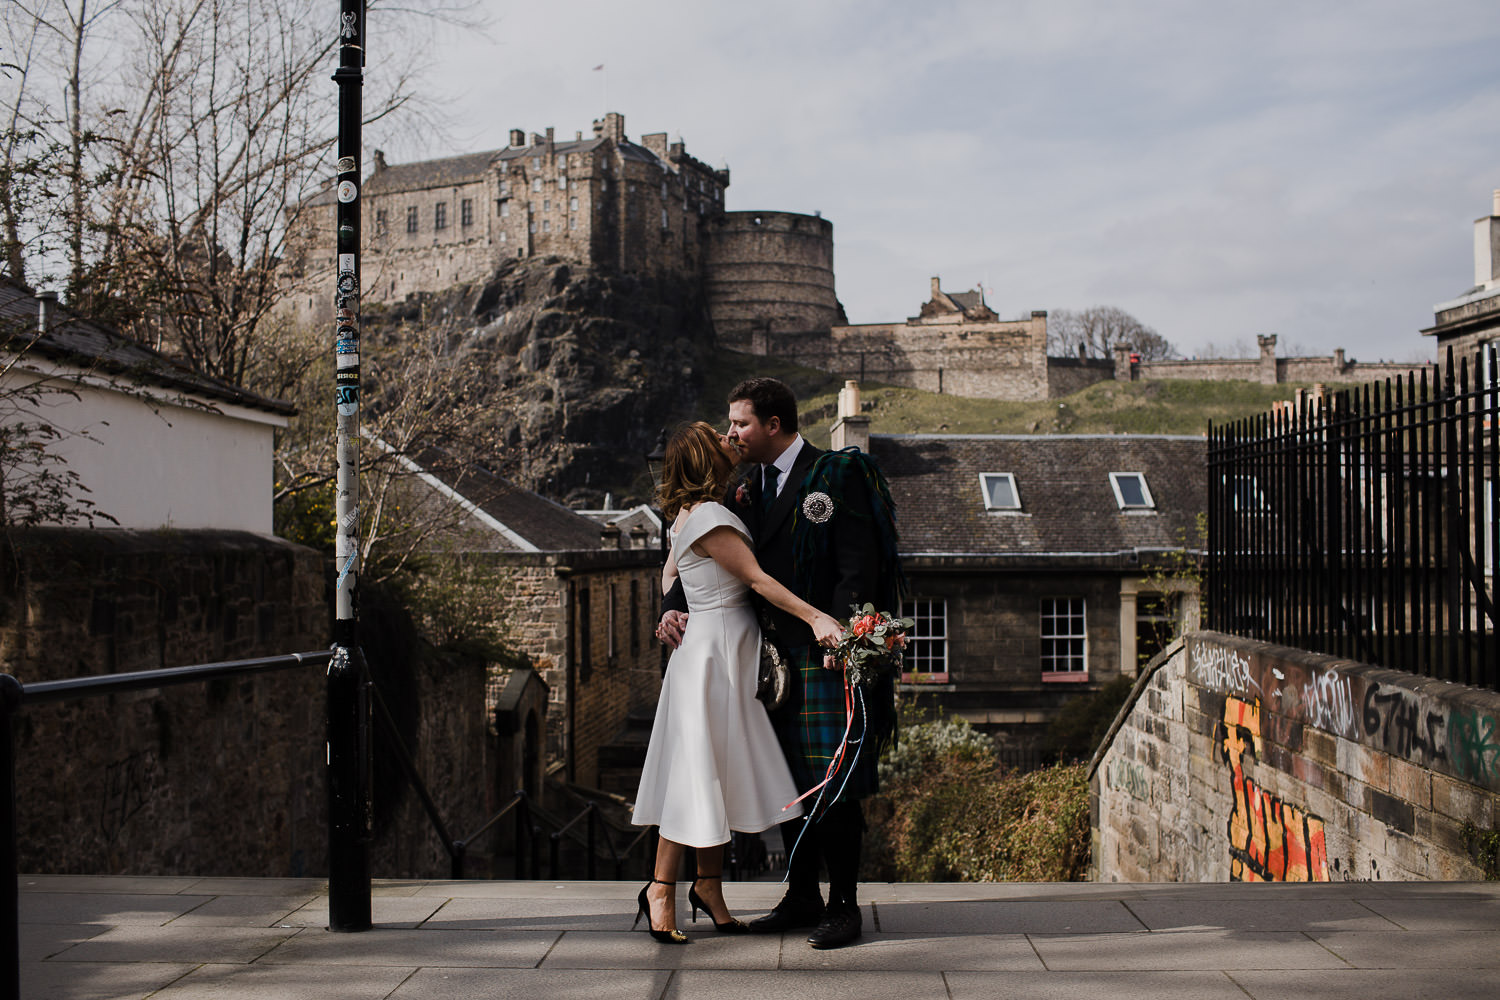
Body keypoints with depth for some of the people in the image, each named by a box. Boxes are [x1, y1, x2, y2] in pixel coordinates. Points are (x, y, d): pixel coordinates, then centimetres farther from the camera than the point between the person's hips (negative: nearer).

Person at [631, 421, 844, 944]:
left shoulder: (689, 515, 14)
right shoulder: (709, 517, -16)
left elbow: (670, 574, 27)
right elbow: (756, 578, -18)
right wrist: (814, 616, -20)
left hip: (724, 650, 9)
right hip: (715, 650, -9)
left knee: (713, 771, 11)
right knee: (699, 769, -5)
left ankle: (709, 885, 16)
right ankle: (661, 887, 2)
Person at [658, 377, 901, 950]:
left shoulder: (836, 475, -6)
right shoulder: (751, 491, 15)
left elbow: (858, 568, -13)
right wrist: (673, 608, 3)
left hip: (827, 652, -7)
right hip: (776, 656, 7)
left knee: (832, 782, -5)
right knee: (790, 781, 11)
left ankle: (844, 905, 4)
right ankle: (802, 897, 21)